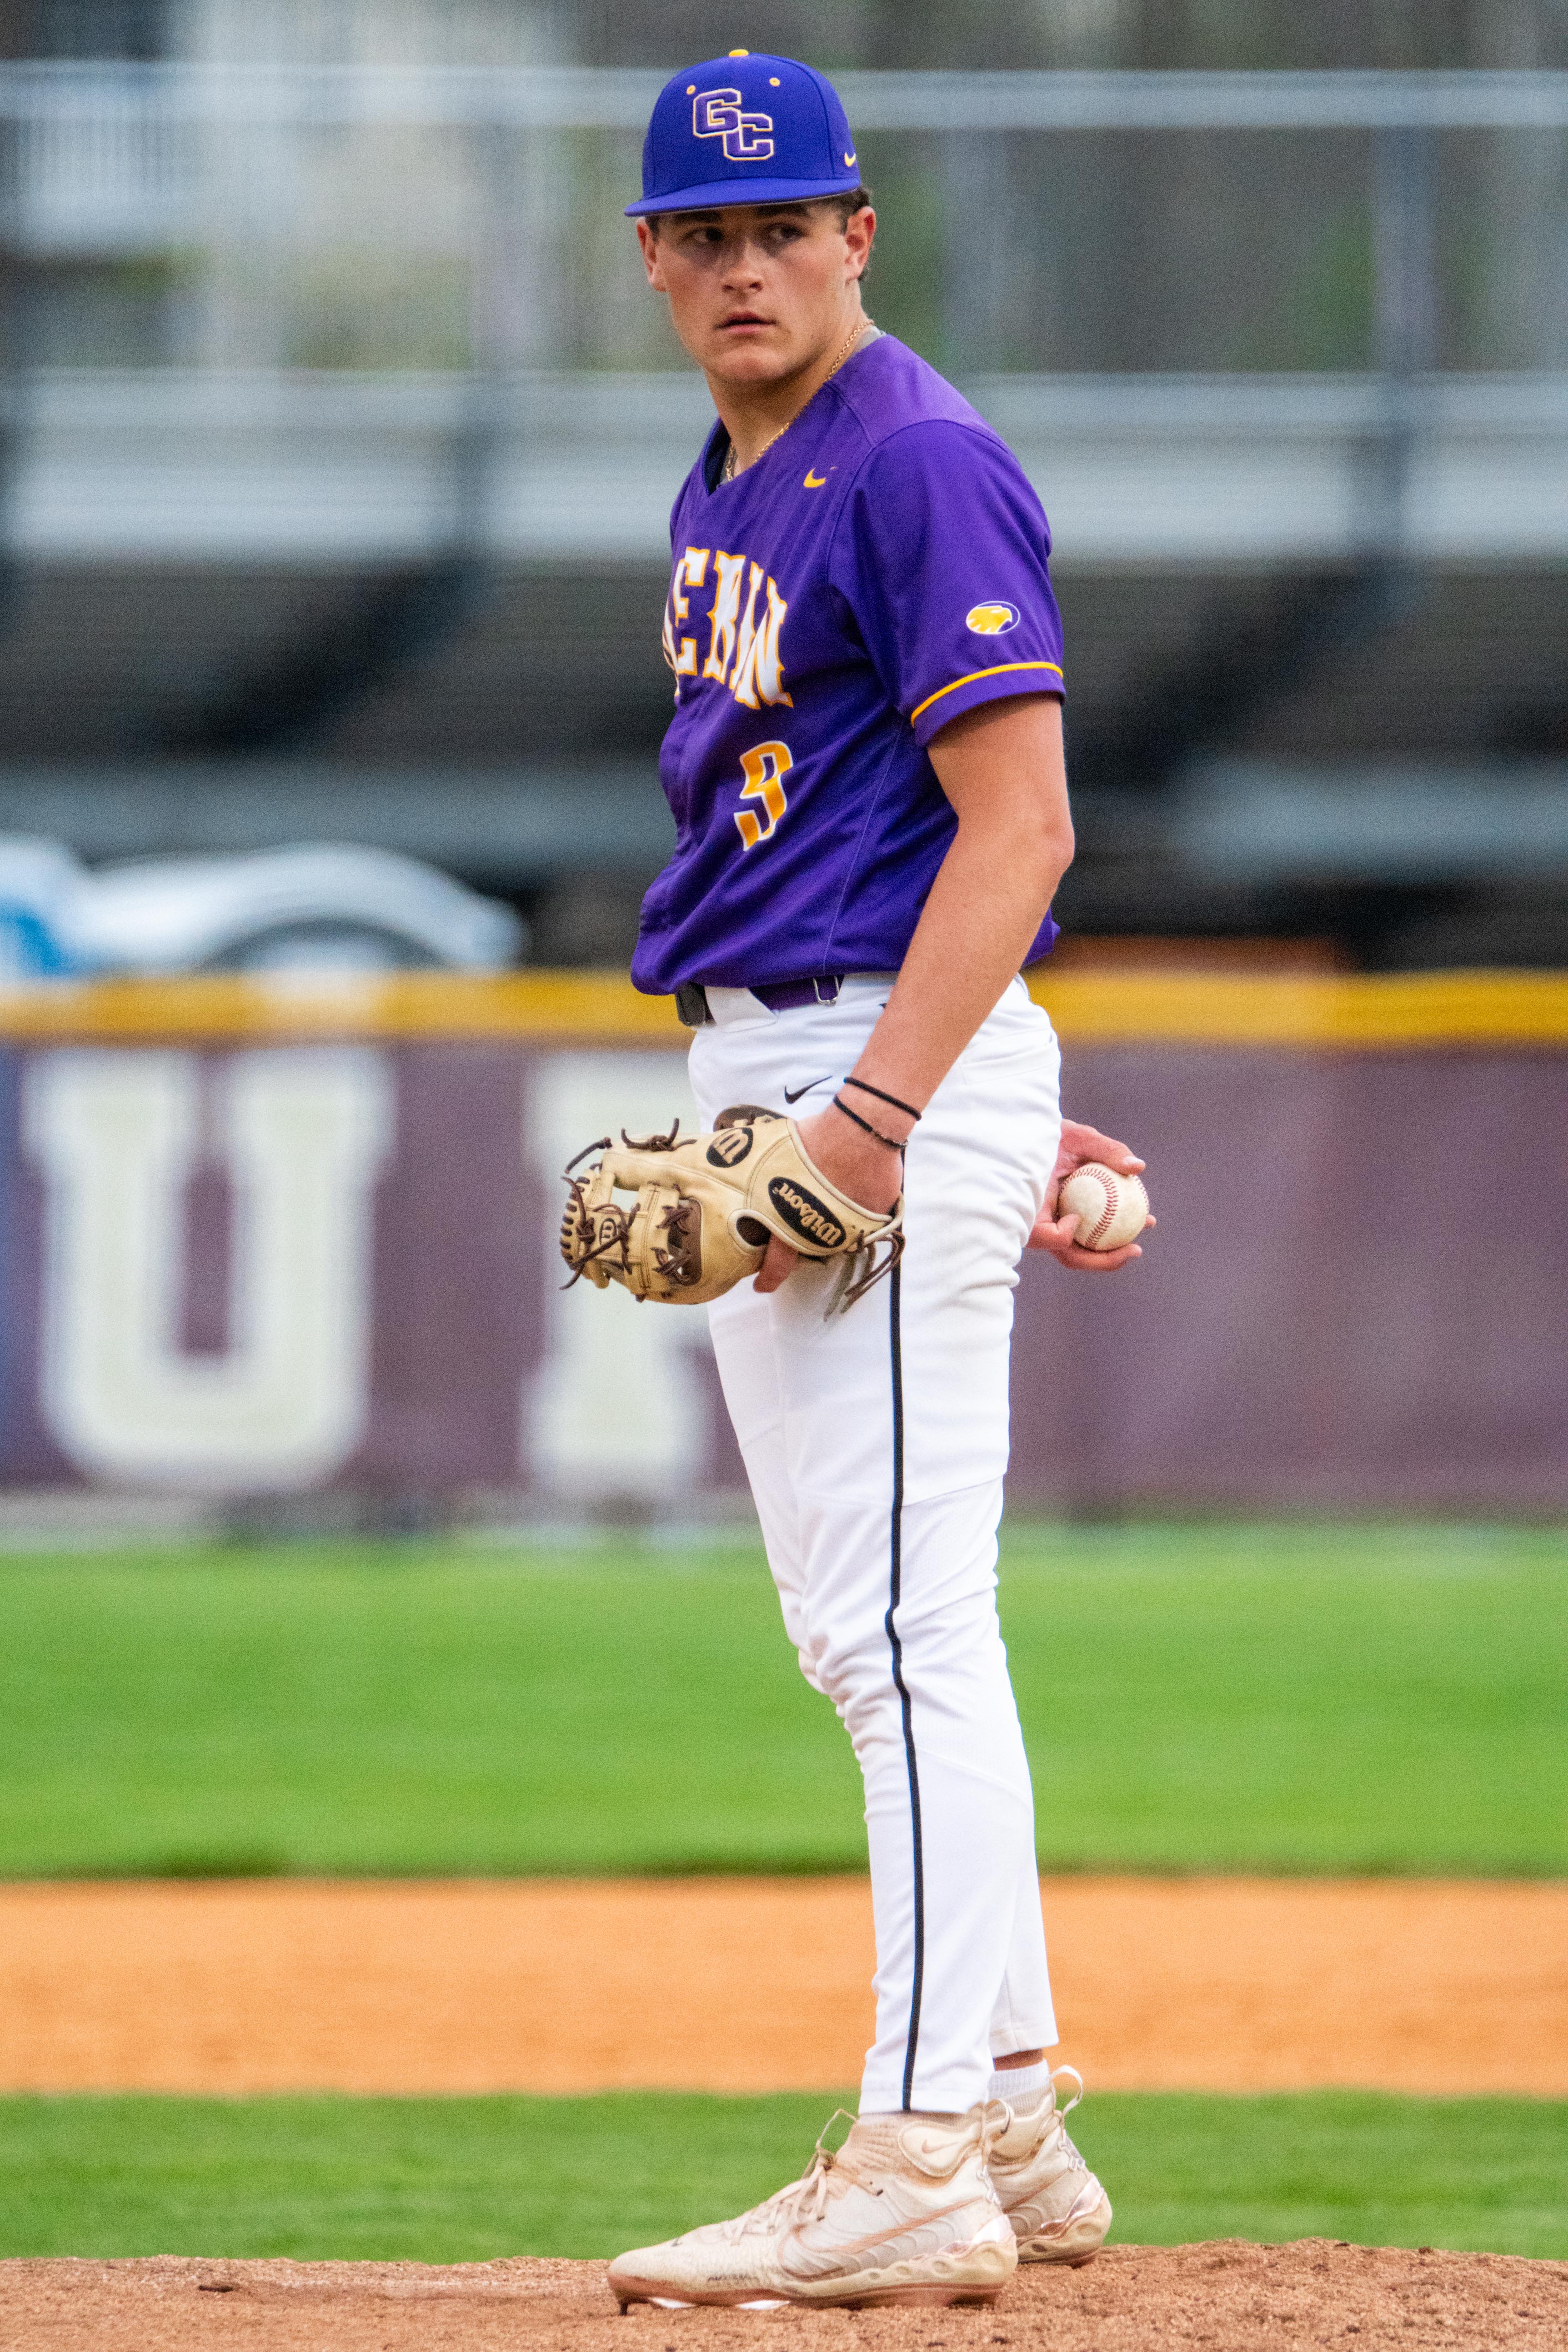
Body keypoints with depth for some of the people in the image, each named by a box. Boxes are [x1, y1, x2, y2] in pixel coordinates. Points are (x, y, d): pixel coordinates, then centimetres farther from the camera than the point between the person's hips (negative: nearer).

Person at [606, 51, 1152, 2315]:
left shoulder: (920, 465, -13)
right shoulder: (730, 490, 17)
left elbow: (1017, 827, -19)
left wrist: (876, 1117, -25)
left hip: (897, 1058, -10)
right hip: (758, 1072, 10)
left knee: (904, 1621, -13)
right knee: (862, 1629, 12)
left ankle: (917, 2172, -16)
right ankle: (1013, 2124, 17)